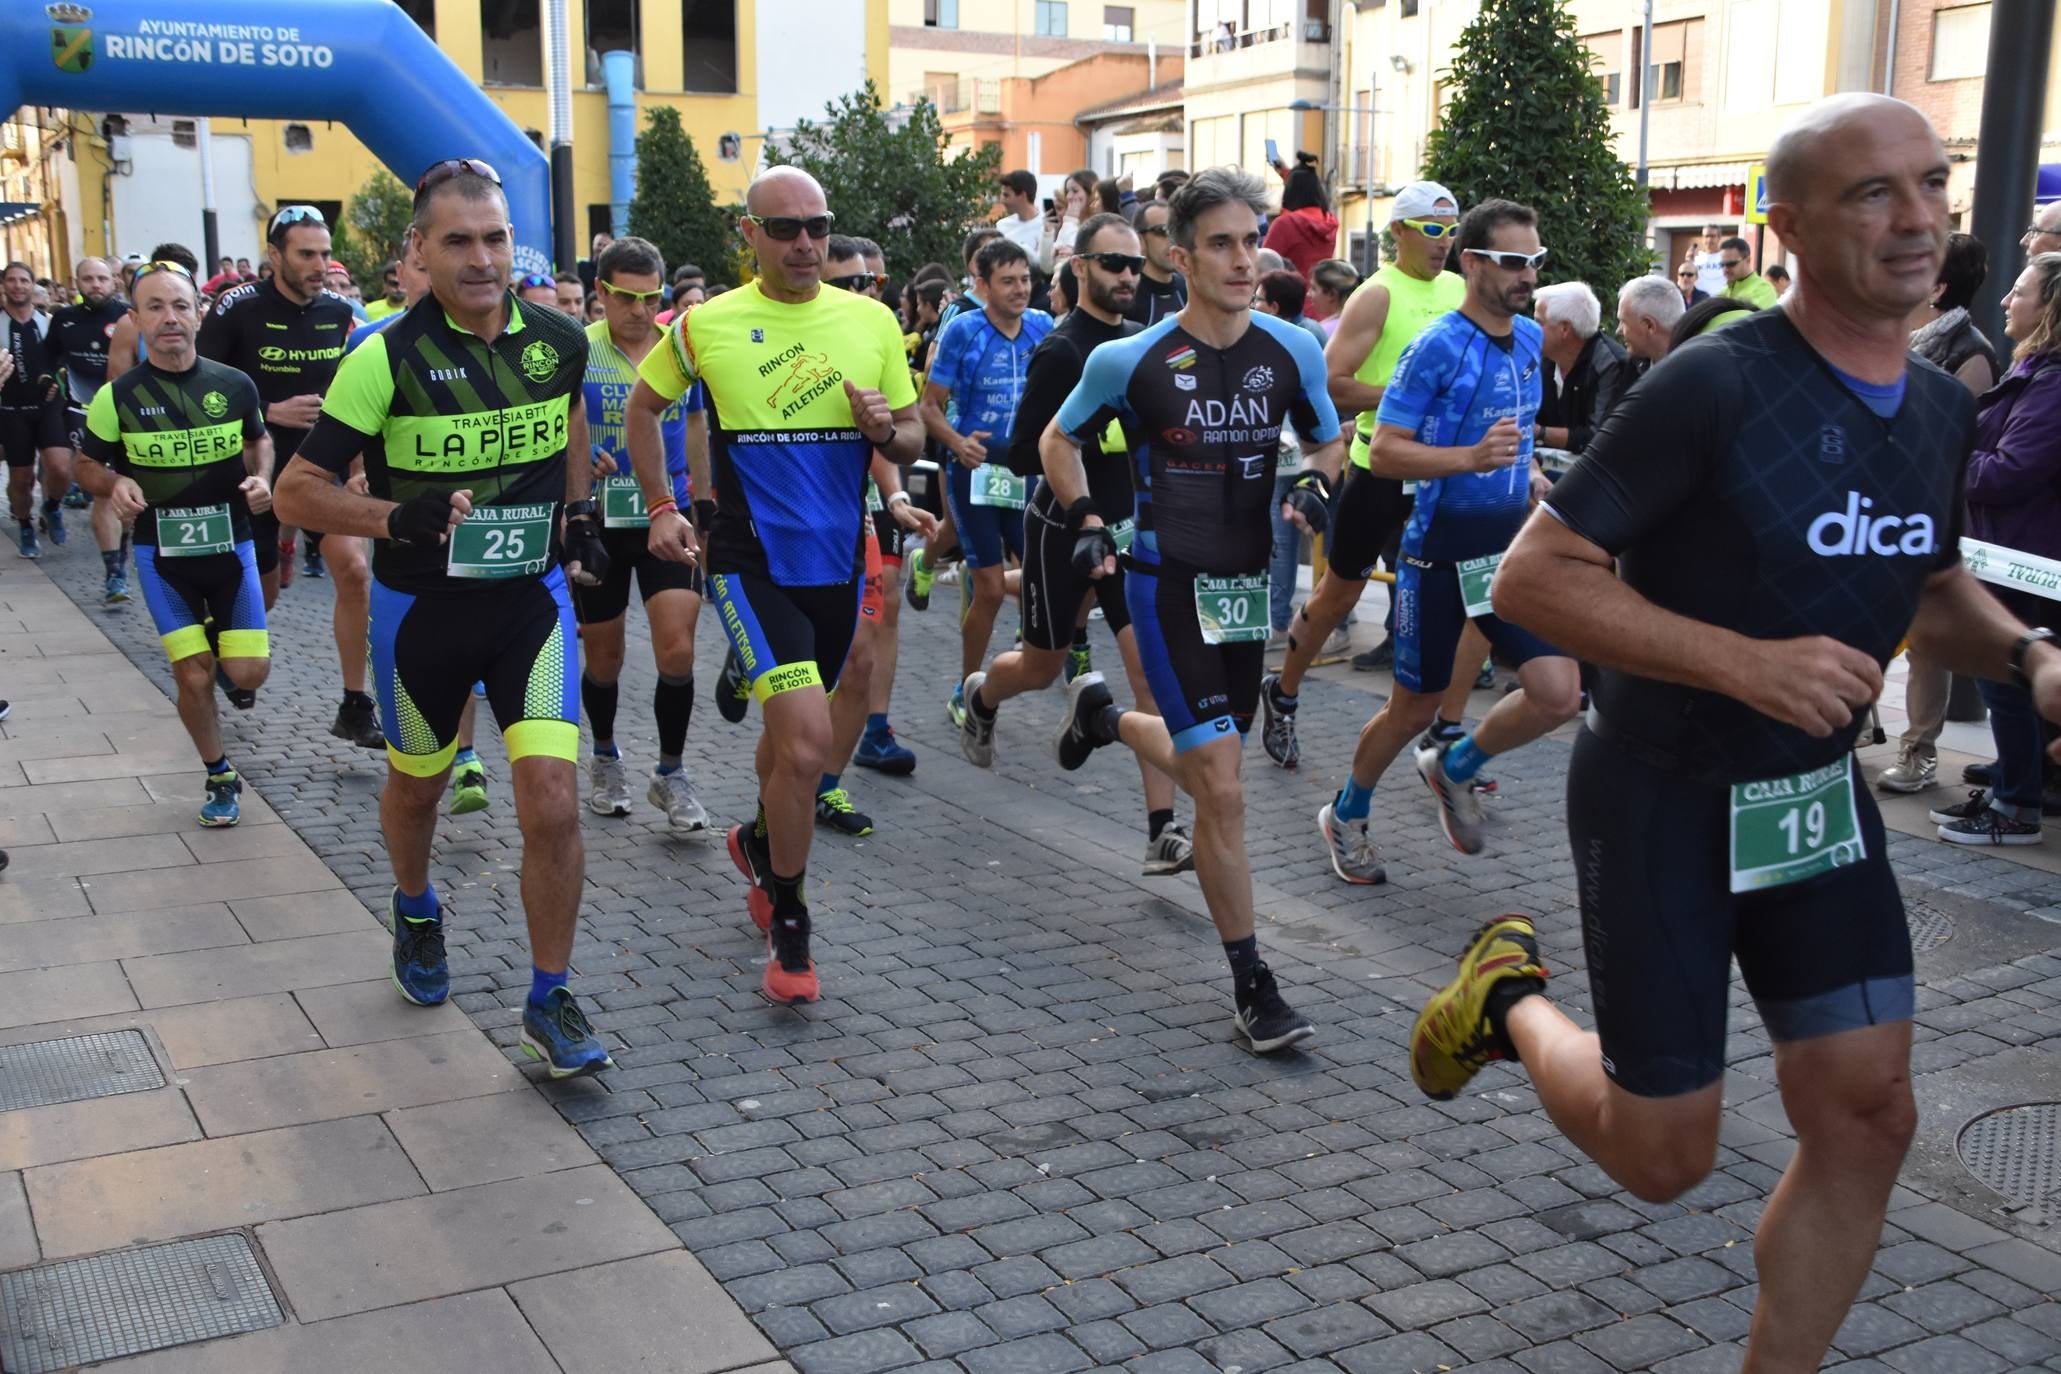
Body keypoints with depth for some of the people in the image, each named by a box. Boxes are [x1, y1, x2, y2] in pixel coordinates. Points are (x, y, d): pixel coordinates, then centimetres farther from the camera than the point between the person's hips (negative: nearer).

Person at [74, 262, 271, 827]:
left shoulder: (235, 385, -5)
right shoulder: (117, 397, -8)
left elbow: (258, 440, 14)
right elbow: (88, 466, 5)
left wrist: (260, 480, -6)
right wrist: (115, 485, -17)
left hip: (230, 545, 1)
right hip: (162, 553, -1)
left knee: (249, 673, -4)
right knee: (194, 676, -3)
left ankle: (219, 635, 33)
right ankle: (220, 777, 19)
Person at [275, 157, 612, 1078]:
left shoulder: (559, 339, -5)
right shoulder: (388, 358, -15)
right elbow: (296, 491, -13)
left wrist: (577, 510, 7)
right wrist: (398, 518, -29)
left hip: (533, 597, 1)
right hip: (421, 609, -1)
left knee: (552, 804, -12)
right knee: (417, 785, 20)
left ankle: (550, 1004, 3)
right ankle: (416, 914, 53)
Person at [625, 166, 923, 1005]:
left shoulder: (871, 320, 2)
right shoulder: (707, 325, -4)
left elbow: (912, 438, 9)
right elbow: (644, 406, 12)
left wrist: (887, 430, -14)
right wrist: (659, 507, 6)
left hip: (836, 560, 4)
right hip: (751, 561, -4)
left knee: (794, 731, 20)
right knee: (807, 739, -17)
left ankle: (759, 842, 52)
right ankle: (788, 928, 1)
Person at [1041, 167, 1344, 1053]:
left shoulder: (1293, 351, -2)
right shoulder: (1132, 360, -10)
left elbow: (1326, 439, 14)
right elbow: (1059, 440, 7)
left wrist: (1314, 483, -7)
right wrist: (1087, 524, -6)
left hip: (1248, 583, 5)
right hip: (1168, 582, -5)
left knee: (1204, 767, 19)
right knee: (1223, 790, -9)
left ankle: (1100, 716, 51)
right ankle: (1252, 986, 3)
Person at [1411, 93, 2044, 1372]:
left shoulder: (1943, 408, 2)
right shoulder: (1715, 386, -21)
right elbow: (1532, 578, -21)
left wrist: (2025, 650, -3)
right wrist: (1742, 661, -29)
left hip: (1818, 790, 6)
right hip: (1663, 796, -6)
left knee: (1868, 1118, 3)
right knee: (1664, 1155, 2)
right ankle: (1512, 994, 31)